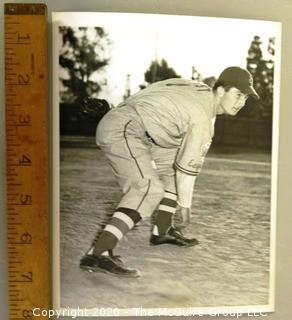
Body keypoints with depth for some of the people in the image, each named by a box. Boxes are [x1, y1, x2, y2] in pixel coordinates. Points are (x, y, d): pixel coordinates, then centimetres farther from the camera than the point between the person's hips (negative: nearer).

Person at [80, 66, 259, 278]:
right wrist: (185, 202, 5)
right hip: (123, 131, -10)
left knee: (172, 163, 17)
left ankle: (162, 230, 22)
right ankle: (98, 254, -30)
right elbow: (188, 164, -10)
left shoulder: (202, 91, 16)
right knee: (149, 189, -24)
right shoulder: (203, 118, -14)